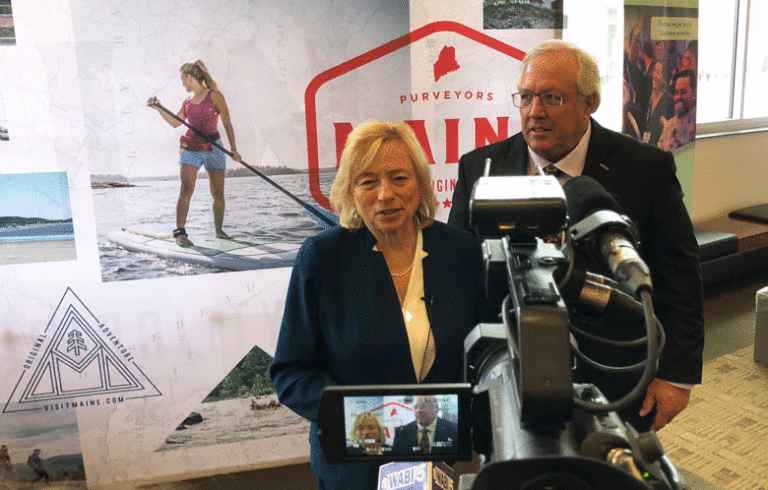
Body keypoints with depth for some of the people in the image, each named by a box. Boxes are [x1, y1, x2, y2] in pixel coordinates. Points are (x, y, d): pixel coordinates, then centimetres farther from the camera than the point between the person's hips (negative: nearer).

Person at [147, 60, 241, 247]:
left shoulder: (215, 95, -1)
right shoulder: (188, 101, 13)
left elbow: (227, 124, -2)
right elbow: (175, 122, 21)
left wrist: (233, 148, -8)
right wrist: (158, 108, 12)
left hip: (213, 148, -3)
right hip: (190, 149, 3)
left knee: (218, 193, 2)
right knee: (186, 189, -12)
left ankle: (219, 230, 18)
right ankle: (180, 231, -14)